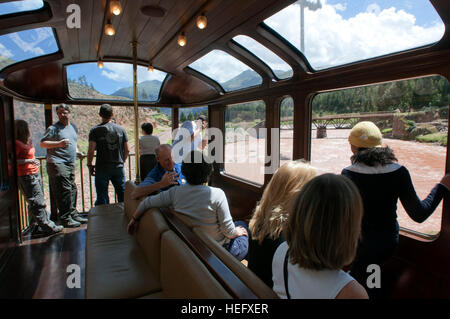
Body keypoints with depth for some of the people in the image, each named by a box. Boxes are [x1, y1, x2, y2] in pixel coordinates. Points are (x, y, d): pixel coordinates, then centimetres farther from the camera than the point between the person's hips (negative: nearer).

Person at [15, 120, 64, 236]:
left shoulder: (27, 141, 13)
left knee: (39, 201, 14)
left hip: (35, 174, 9)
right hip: (26, 176, -9)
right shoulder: (17, 143, -15)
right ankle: (48, 227, 3)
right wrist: (28, 161, -20)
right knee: (37, 203, -3)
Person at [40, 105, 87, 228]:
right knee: (64, 191, -9)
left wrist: (76, 151, 13)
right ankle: (65, 218, 0)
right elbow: (42, 143, -9)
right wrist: (58, 143, -23)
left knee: (72, 190, 12)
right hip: (57, 163, -7)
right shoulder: (53, 128, -5)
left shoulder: (73, 127, 17)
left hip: (71, 163, 7)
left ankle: (73, 214, 23)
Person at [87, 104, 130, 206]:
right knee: (122, 195, 14)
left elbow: (91, 151, -10)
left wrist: (90, 165, 3)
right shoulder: (121, 129, 2)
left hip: (102, 168, -2)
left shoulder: (95, 130, -6)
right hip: (119, 167, 3)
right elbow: (127, 150, 4)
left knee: (102, 197, 6)